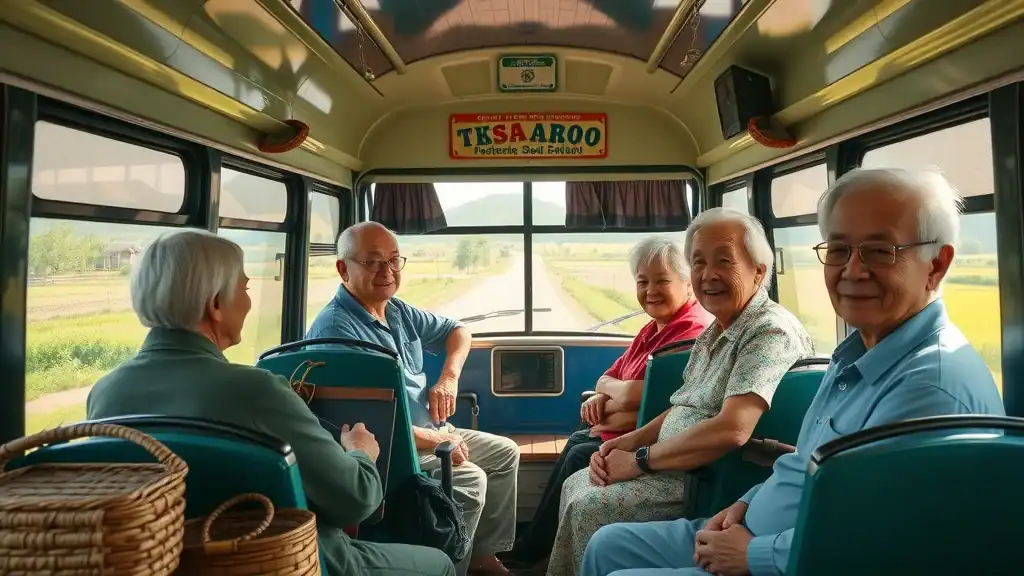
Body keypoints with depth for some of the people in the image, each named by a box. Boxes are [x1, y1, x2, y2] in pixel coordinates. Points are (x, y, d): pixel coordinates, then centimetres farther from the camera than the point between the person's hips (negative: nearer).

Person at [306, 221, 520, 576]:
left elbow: (457, 331, 19)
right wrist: (433, 440, -27)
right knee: (469, 478, -25)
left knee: (505, 452, 12)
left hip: (431, 431, 10)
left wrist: (449, 376, -2)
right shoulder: (335, 328, -23)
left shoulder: (398, 311, 6)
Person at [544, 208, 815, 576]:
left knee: (589, 506, -17)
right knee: (576, 485, 12)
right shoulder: (716, 331, 12)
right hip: (675, 464, 10)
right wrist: (631, 441, 2)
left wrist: (639, 461, -20)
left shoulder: (770, 331, -20)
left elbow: (731, 430, -31)